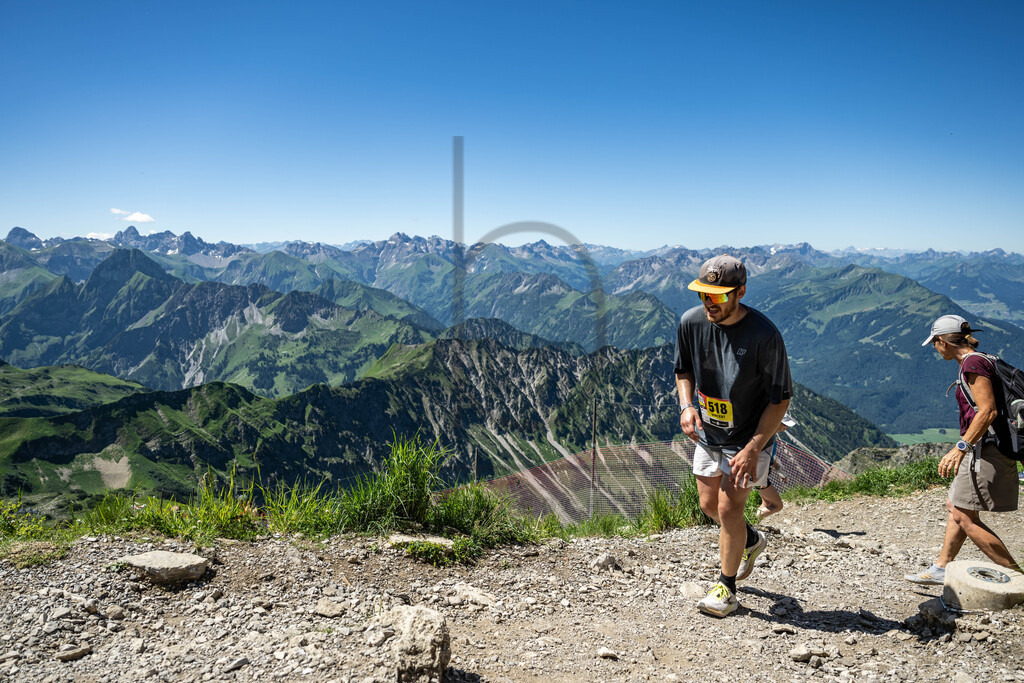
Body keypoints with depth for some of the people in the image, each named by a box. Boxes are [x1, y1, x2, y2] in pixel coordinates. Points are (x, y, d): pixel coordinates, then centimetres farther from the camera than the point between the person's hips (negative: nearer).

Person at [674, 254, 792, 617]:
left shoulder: (764, 334, -26)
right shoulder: (691, 322, -12)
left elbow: (780, 399, -19)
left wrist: (752, 450, -24)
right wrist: (687, 406, -11)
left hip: (751, 438, -5)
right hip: (708, 433, 6)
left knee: (729, 507, -6)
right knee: (709, 505, 15)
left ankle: (726, 589, 16)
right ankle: (751, 540, 46)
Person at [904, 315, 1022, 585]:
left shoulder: (973, 363, -15)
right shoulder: (976, 362, 15)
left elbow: (988, 411, -23)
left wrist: (960, 448, -25)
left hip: (984, 449, -11)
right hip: (982, 449, 11)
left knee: (965, 516, -5)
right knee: (955, 506, 16)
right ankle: (941, 569, 23)